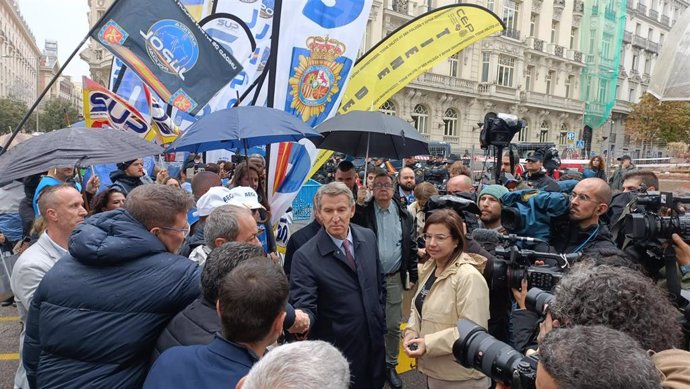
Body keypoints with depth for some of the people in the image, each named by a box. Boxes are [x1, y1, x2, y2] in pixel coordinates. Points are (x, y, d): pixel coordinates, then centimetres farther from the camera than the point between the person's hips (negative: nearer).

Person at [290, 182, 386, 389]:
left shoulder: (368, 237, -2)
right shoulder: (305, 256, -20)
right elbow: (304, 306, -23)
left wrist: (379, 317, 10)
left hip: (374, 341, 5)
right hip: (337, 351, -5)